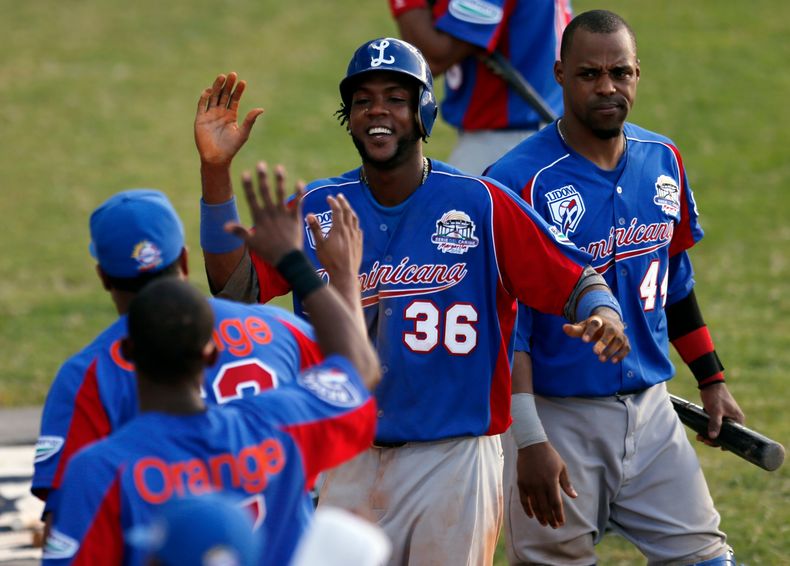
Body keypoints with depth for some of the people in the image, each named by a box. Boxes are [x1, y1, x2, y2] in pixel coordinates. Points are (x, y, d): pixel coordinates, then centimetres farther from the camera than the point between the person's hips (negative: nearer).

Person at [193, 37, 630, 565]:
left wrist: (603, 315, -28)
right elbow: (235, 286, -5)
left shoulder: (480, 204, -4)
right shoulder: (317, 209, 6)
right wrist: (216, 169, -13)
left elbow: (575, 280, -4)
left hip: (453, 462, -3)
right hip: (349, 469, 3)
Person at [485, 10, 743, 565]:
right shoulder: (521, 182, -13)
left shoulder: (663, 161, 6)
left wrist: (712, 380, 18)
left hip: (652, 411, 5)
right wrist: (530, 441, -20)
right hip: (559, 415, -5)